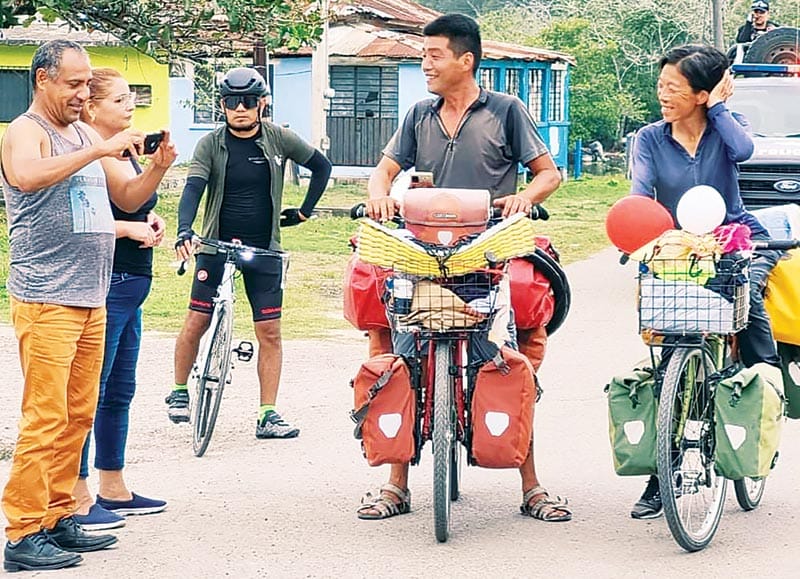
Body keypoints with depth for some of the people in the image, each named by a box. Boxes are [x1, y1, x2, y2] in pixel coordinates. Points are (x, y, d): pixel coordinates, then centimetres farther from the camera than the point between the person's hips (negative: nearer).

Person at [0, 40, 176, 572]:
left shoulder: (87, 136, 18)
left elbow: (127, 198, 21)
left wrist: (157, 169, 1)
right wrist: (101, 150, -29)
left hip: (91, 300, 8)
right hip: (45, 300, -8)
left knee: (78, 416, 10)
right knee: (45, 419, -9)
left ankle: (58, 518, 18)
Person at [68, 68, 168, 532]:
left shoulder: (128, 155, 16)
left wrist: (152, 222, 10)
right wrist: (130, 228, -19)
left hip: (132, 283, 10)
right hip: (104, 285, -10)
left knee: (120, 390, 15)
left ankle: (114, 489, 25)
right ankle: (77, 498, -2)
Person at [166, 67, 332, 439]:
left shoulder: (279, 140, -1)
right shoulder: (211, 145, -5)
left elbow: (321, 166, 14)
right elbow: (193, 188, -17)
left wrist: (304, 211, 10)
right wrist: (184, 232, -33)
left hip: (264, 250, 1)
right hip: (217, 245, -1)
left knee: (269, 330, -2)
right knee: (197, 321, 1)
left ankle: (268, 416, 1)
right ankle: (179, 392, 23)